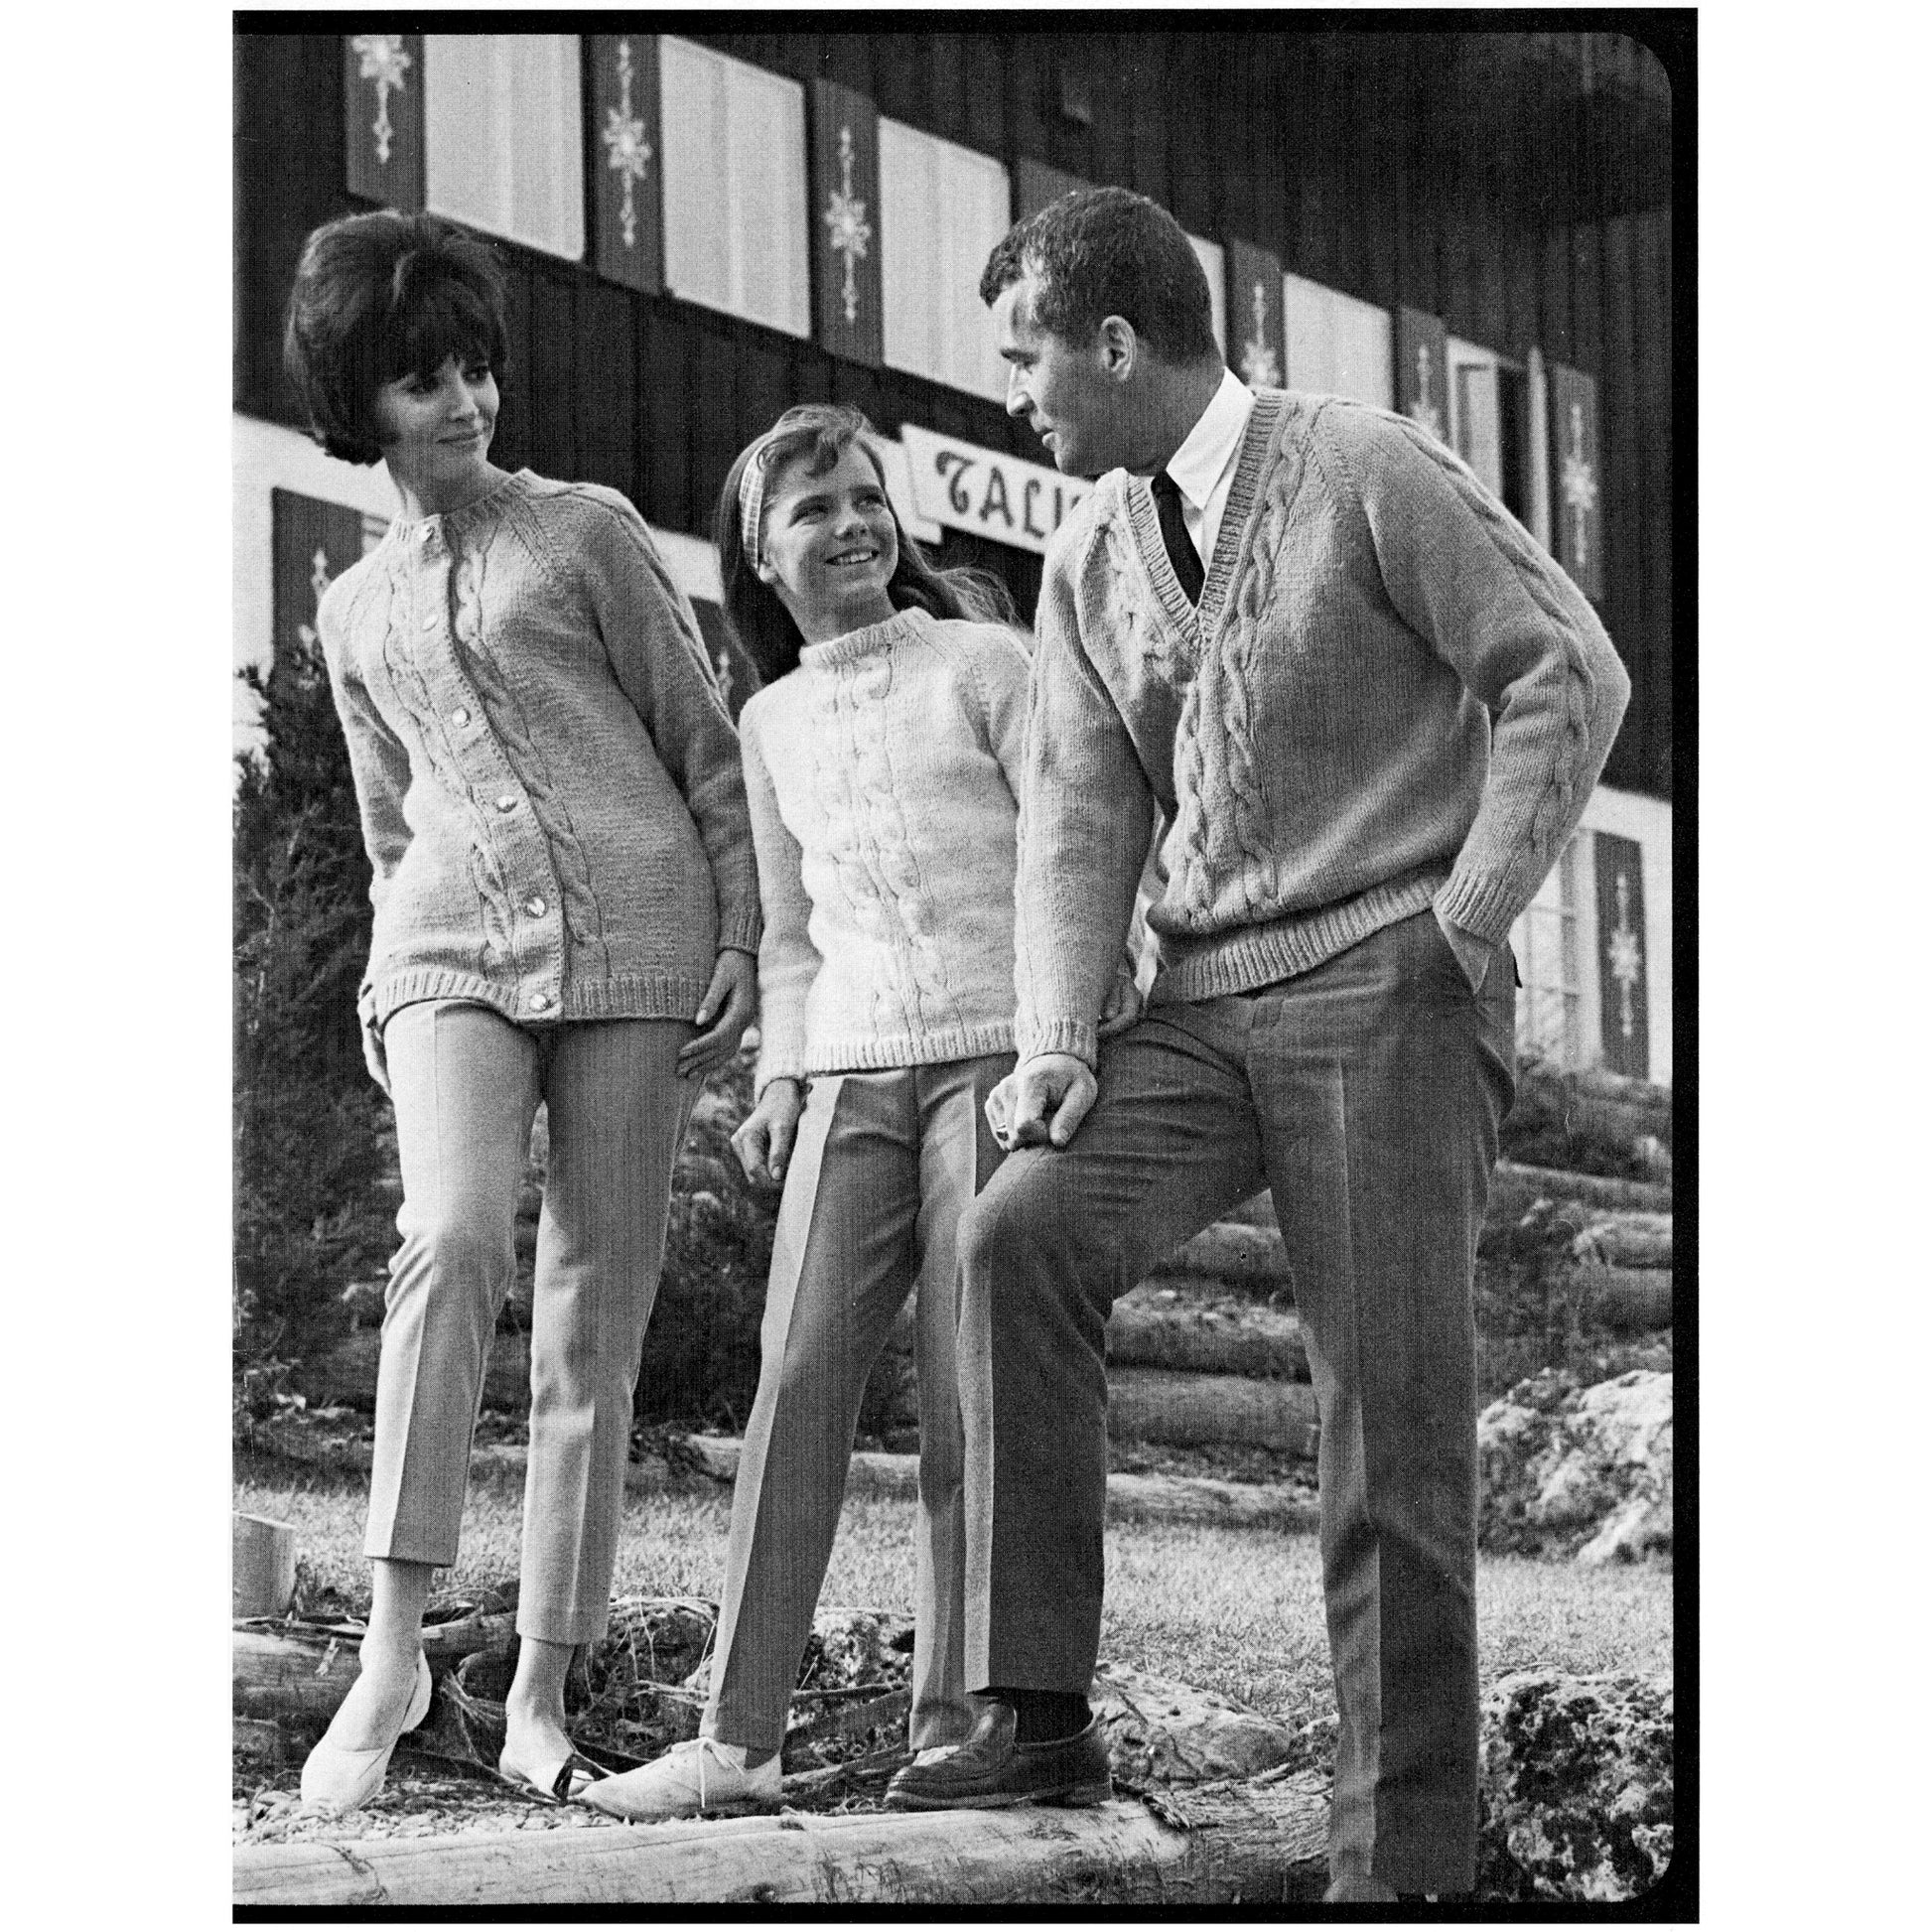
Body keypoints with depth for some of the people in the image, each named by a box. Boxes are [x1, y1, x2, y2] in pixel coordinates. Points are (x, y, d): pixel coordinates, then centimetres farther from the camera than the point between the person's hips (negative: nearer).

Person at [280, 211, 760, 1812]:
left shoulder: (587, 531, 10)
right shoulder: (357, 612, 20)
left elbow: (703, 745, 8)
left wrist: (742, 939, 0)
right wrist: (386, 991, 20)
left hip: (633, 930, -1)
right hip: (451, 954, 1)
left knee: (597, 1321, -5)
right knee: (452, 1237, -26)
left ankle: (541, 1706, -1)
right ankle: (395, 1648, -27)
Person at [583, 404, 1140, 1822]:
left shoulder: (982, 664, 3)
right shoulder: (774, 723, 17)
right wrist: (780, 1079, 11)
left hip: (999, 1056, -4)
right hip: (851, 1074, 4)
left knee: (969, 1397, -7)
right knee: (799, 1378, -8)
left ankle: (955, 1731, -1)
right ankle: (740, 1737, -10)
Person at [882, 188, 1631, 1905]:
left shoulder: (1365, 474, -6)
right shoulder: (1092, 558, 12)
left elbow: (1567, 672, -7)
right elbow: (1080, 814, 8)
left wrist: (1466, 922, -9)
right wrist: (1056, 1039, -6)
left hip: (1387, 1000, -5)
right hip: (1205, 1007, 5)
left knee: (1394, 1428, -6)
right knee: (1023, 1237, -19)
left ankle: (1406, 1855, 0)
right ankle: (1037, 1711, -16)